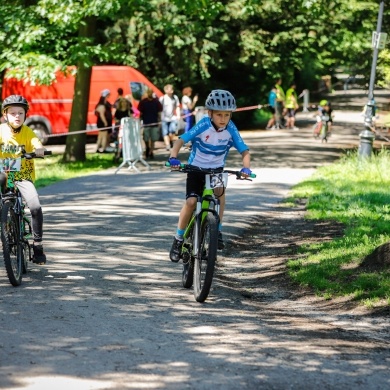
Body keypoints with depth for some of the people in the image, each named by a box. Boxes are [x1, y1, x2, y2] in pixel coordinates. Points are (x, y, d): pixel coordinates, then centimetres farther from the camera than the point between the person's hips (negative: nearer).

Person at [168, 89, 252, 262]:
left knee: (220, 190, -28)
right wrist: (173, 158, -42)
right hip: (196, 168, -2)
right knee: (191, 201, -18)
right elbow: (181, 140, -25)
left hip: (216, 169, 2)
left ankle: (217, 230, -11)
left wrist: (246, 168, -33)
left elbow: (244, 151, -14)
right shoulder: (203, 125, -21)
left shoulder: (231, 129, -15)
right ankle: (178, 239, 1)